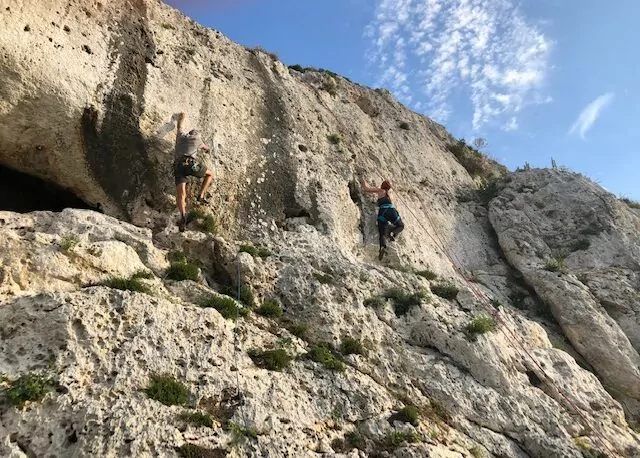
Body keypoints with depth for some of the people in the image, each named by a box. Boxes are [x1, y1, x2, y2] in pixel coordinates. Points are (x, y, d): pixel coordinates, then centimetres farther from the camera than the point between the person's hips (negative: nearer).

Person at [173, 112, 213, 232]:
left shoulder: (181, 136, 29)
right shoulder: (197, 140, 23)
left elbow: (180, 126, 52)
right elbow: (206, 148, 46)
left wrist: (182, 118, 74)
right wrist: (207, 149, 72)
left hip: (178, 166, 2)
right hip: (191, 163, -2)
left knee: (180, 194, -11)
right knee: (210, 174, 23)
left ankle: (183, 214, -36)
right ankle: (201, 195, 6)